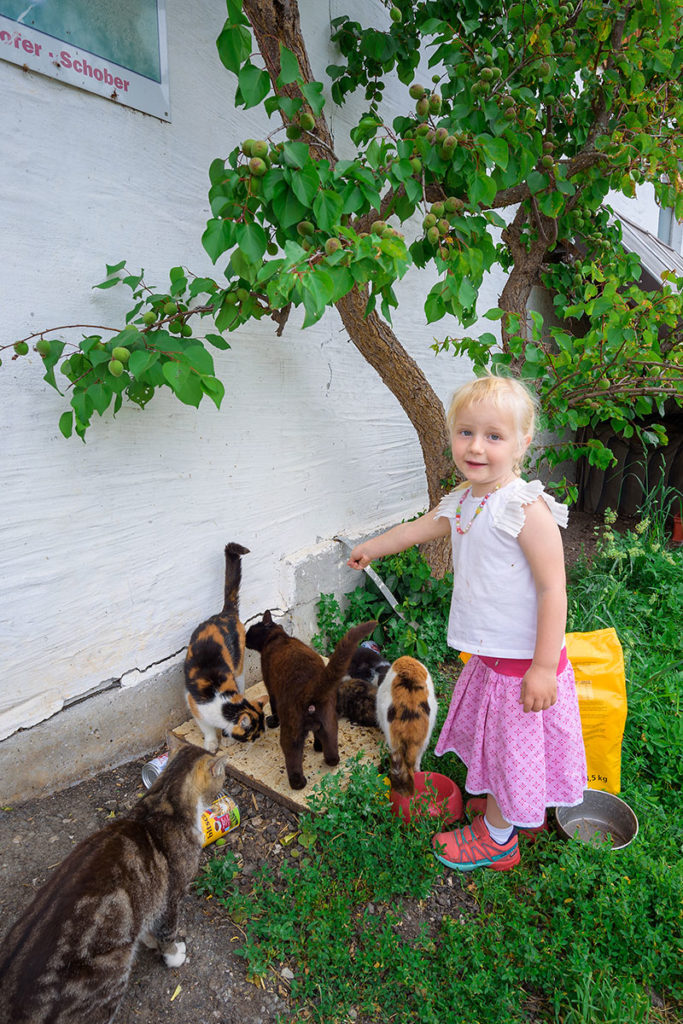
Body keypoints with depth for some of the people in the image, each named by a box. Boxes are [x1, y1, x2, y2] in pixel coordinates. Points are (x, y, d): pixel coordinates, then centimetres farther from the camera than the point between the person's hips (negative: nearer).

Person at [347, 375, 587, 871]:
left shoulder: (526, 509, -25)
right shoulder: (462, 503, 0)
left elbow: (553, 589, -24)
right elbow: (418, 528, 19)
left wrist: (543, 666, -23)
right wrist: (371, 548, 33)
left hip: (523, 660, -7)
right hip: (488, 653, 7)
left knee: (511, 742, 12)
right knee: (493, 736, 25)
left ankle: (497, 837, 35)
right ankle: (501, 805, 50)